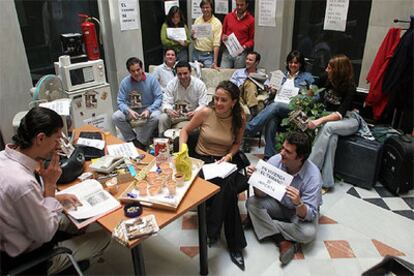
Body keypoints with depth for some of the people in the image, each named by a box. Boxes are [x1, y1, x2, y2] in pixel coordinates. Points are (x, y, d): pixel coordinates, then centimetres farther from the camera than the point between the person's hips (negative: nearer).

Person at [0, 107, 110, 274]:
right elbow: (45, 234, -24)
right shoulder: (22, 183, -39)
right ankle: (75, 263, 33)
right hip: (27, 259, -8)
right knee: (103, 238, 5)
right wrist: (50, 185, -22)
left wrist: (56, 197, -1)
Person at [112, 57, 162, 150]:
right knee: (116, 116, -22)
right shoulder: (124, 82, -5)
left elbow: (159, 98, -11)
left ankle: (140, 142, -14)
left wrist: (148, 110, -28)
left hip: (149, 108, -2)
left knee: (155, 116, -35)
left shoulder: (151, 79, -9)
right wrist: (129, 111, -29)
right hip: (132, 110, 2)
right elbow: (121, 102, -7)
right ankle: (133, 140, -4)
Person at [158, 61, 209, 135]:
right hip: (176, 114, 1)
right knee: (162, 118, -26)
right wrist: (169, 110, -36)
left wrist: (195, 112, -39)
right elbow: (166, 103, -10)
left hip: (193, 115, -1)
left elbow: (203, 104, -15)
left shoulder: (200, 84, -10)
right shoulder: (171, 84, -5)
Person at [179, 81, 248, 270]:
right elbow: (186, 131, 5)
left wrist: (229, 156, -9)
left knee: (226, 188, -34)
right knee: (227, 189, -31)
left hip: (223, 162, 2)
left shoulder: (240, 118, -3)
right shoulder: (205, 113, -8)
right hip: (201, 160, -2)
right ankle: (234, 244, -15)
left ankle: (213, 231, -10)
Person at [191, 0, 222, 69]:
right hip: (196, 53, 4)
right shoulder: (197, 20, 5)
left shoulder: (217, 23, -10)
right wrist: (192, 36, -10)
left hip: (208, 55, -4)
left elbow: (216, 44, -15)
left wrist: (215, 62, -22)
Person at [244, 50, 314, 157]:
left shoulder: (306, 77, 15)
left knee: (274, 106, -36)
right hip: (279, 105, 3)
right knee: (271, 120, -33)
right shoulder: (284, 76, 28)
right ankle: (269, 155, -32)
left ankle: (247, 129, -40)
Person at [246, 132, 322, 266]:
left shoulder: (313, 176, -30)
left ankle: (265, 223, -12)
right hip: (279, 203, 3)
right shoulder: (275, 161, -22)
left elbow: (309, 215, -28)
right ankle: (283, 242, -20)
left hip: (303, 210, -3)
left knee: (308, 233, -32)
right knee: (252, 203, -20)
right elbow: (261, 195, -16)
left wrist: (298, 203, -49)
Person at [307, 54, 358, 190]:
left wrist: (320, 120, -43)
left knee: (327, 127, -37)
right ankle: (327, 181, -36)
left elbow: (340, 113, -29)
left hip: (349, 120, -3)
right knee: (332, 136, -34)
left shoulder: (350, 87, -18)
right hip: (329, 116, 3)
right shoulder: (327, 80, -6)